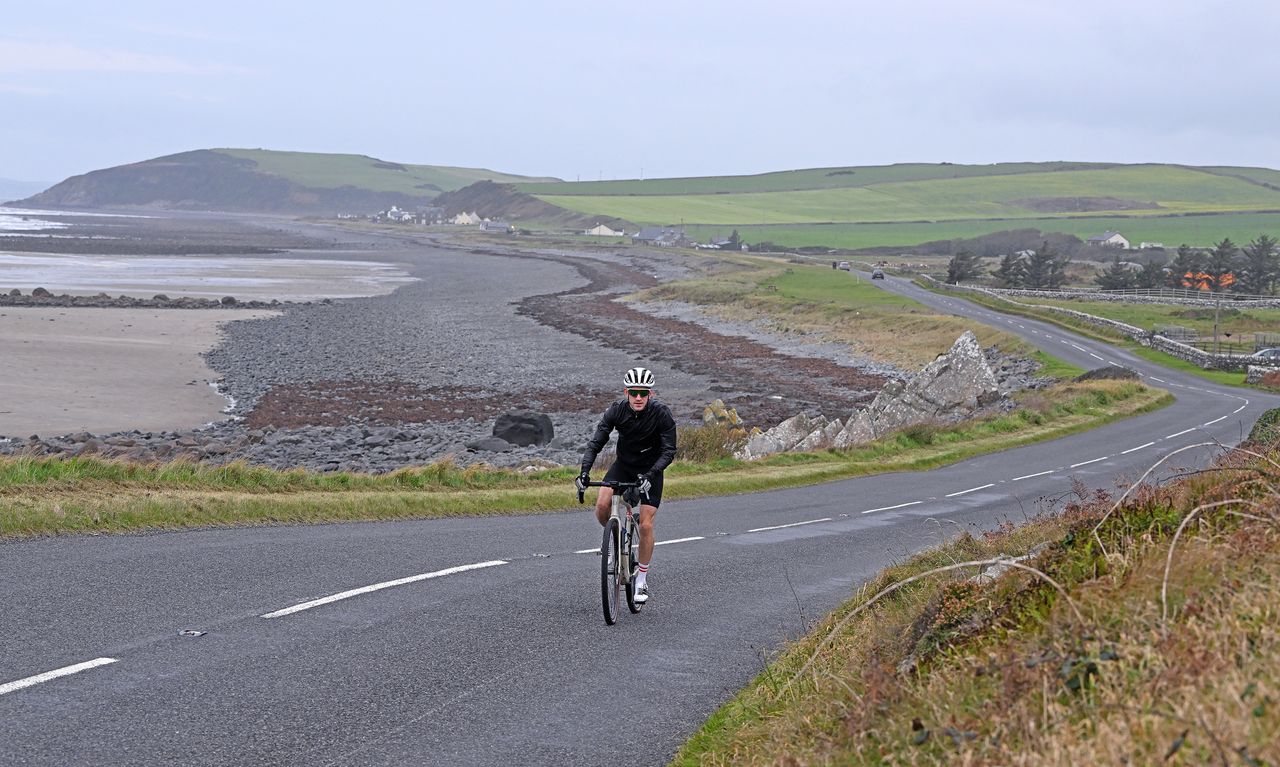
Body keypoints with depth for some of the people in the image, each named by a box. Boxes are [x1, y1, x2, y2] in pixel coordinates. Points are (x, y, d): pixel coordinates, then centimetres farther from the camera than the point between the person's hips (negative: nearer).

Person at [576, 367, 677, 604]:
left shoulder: (661, 414, -24)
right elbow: (596, 442, -20)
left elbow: (669, 451, -24)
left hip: (650, 470, -2)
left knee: (646, 525, -10)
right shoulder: (617, 411, -18)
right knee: (601, 506, -22)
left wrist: (650, 474, -40)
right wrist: (585, 471, -36)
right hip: (623, 465, 2)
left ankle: (642, 581, 6)